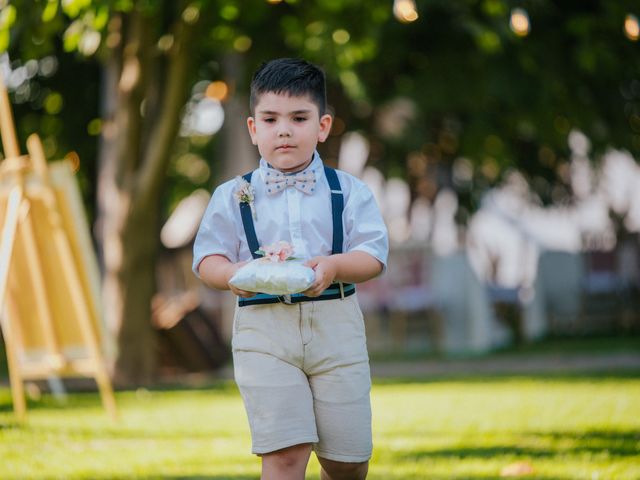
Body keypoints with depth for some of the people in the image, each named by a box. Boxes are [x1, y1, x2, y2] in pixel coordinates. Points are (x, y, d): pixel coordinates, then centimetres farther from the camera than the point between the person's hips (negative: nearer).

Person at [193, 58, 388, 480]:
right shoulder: (233, 197, 7)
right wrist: (232, 274, -19)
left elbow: (374, 255, -3)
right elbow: (207, 259, 4)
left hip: (335, 323, 1)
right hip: (262, 326, -1)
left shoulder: (349, 191, 6)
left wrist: (334, 266, -24)